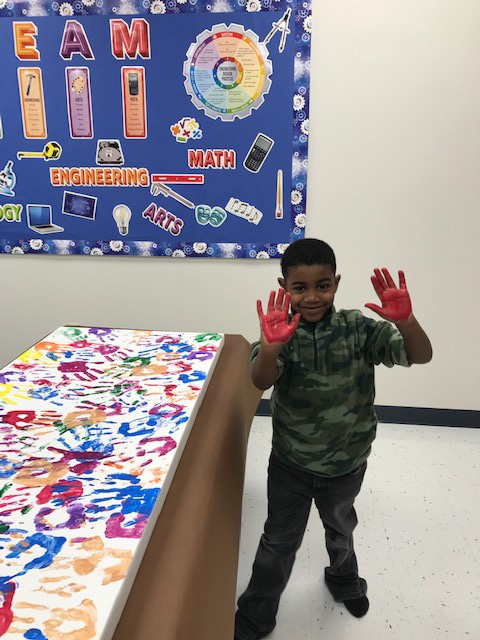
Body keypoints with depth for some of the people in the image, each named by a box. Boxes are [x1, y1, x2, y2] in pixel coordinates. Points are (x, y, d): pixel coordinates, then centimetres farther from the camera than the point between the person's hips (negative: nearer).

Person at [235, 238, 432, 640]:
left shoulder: (359, 328, -17)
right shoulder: (282, 332, -19)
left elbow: (421, 356, -23)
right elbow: (261, 381, -34)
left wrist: (405, 320, -45)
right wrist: (270, 346, -57)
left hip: (346, 464, 1)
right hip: (290, 464, -1)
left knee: (340, 528, 29)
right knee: (279, 542, 17)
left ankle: (344, 579, 61)